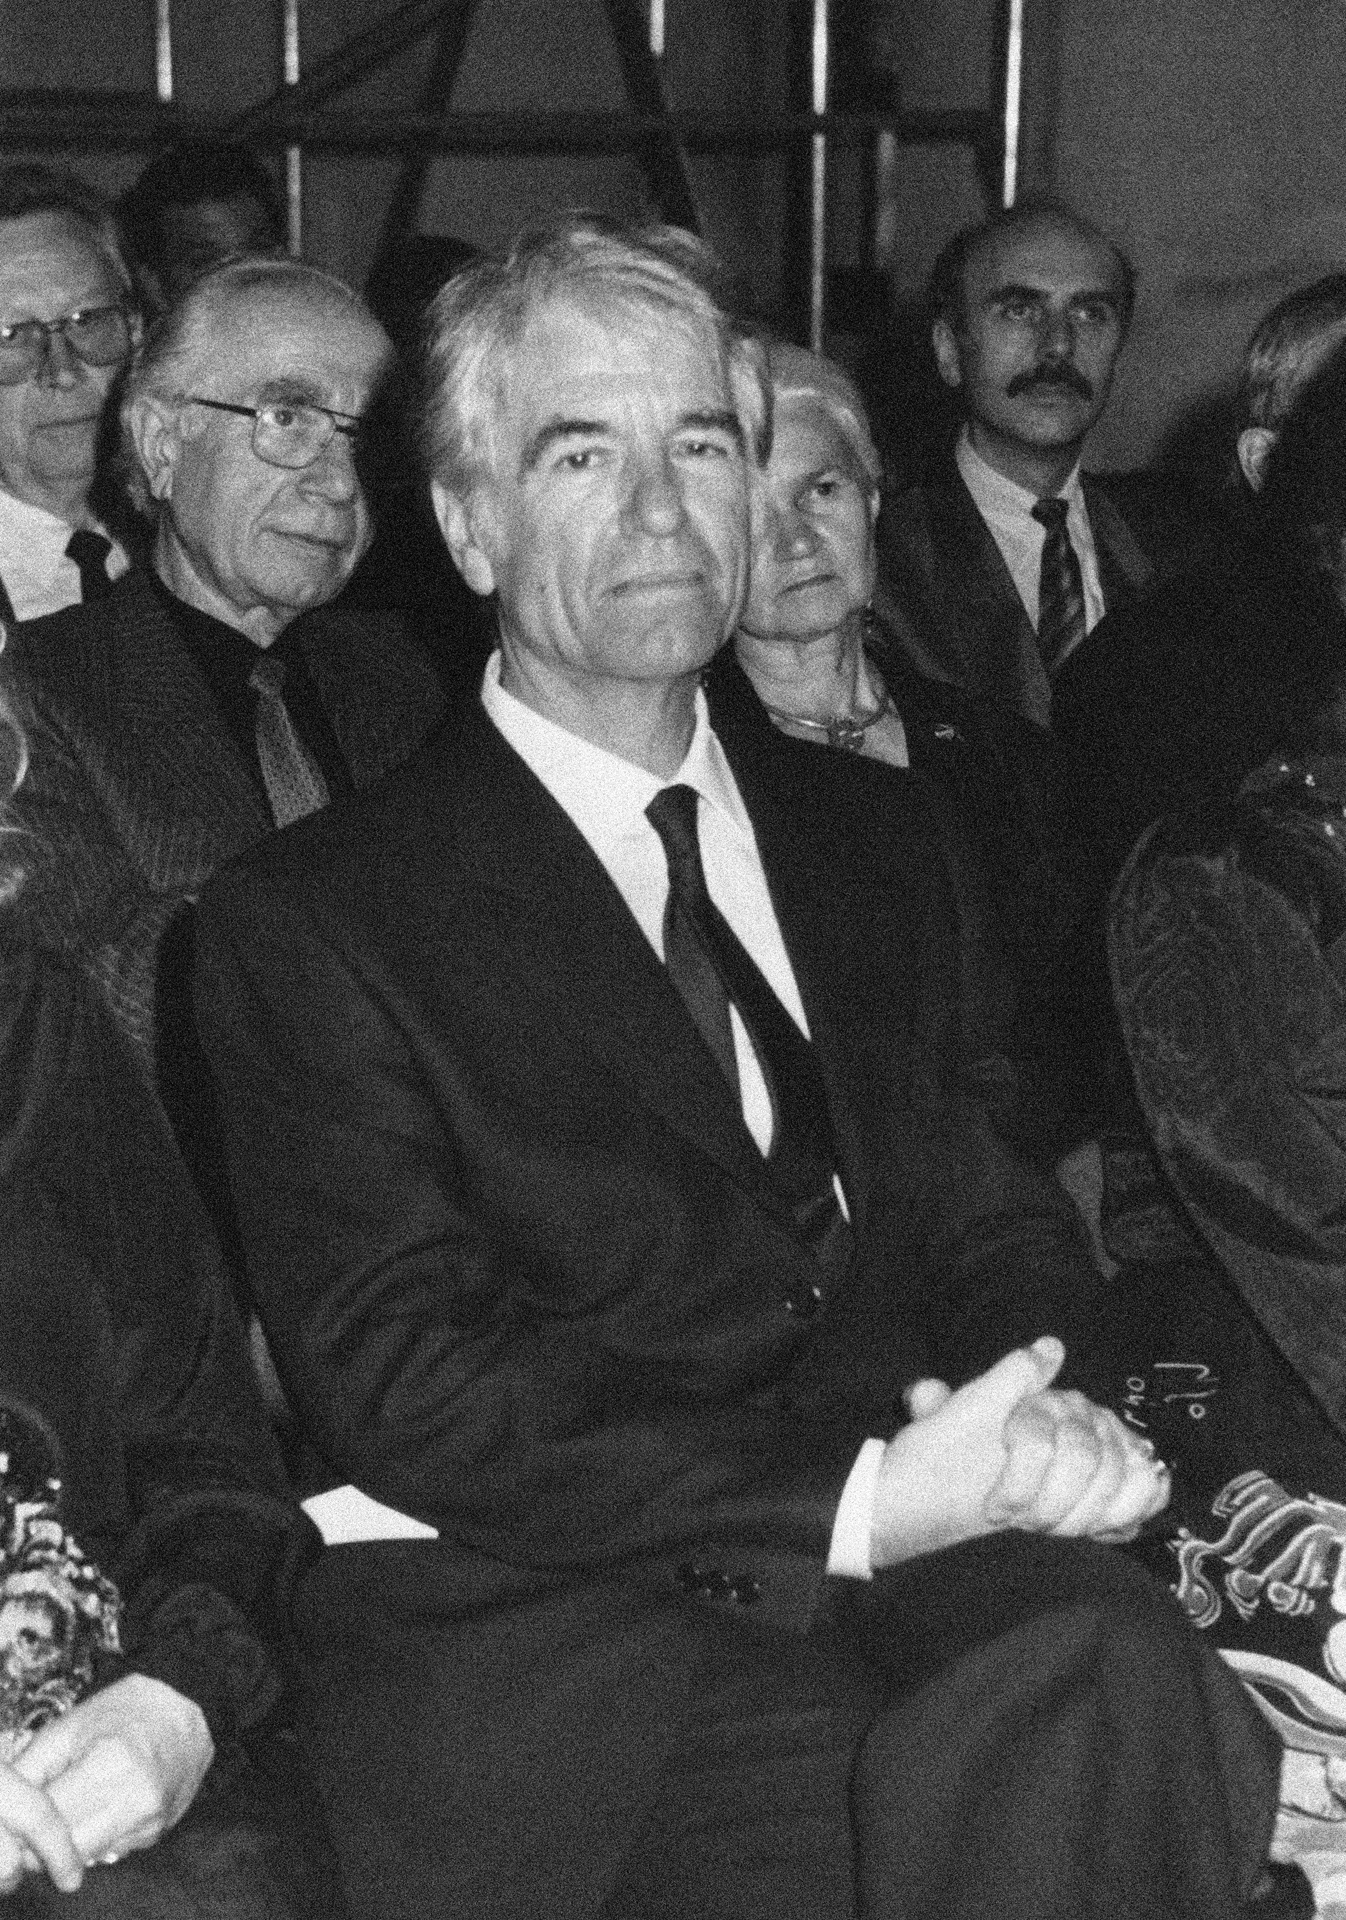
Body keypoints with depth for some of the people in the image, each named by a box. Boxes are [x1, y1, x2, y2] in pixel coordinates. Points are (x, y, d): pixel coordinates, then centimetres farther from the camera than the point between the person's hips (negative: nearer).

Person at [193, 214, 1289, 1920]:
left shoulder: (870, 835, 21)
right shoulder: (313, 922, 2)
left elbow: (994, 1220, 19)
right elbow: (400, 1378, -7)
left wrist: (1007, 1420, -7)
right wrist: (854, 1504, -17)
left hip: (924, 1553, 5)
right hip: (557, 1618, -4)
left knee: (1102, 1675, -29)